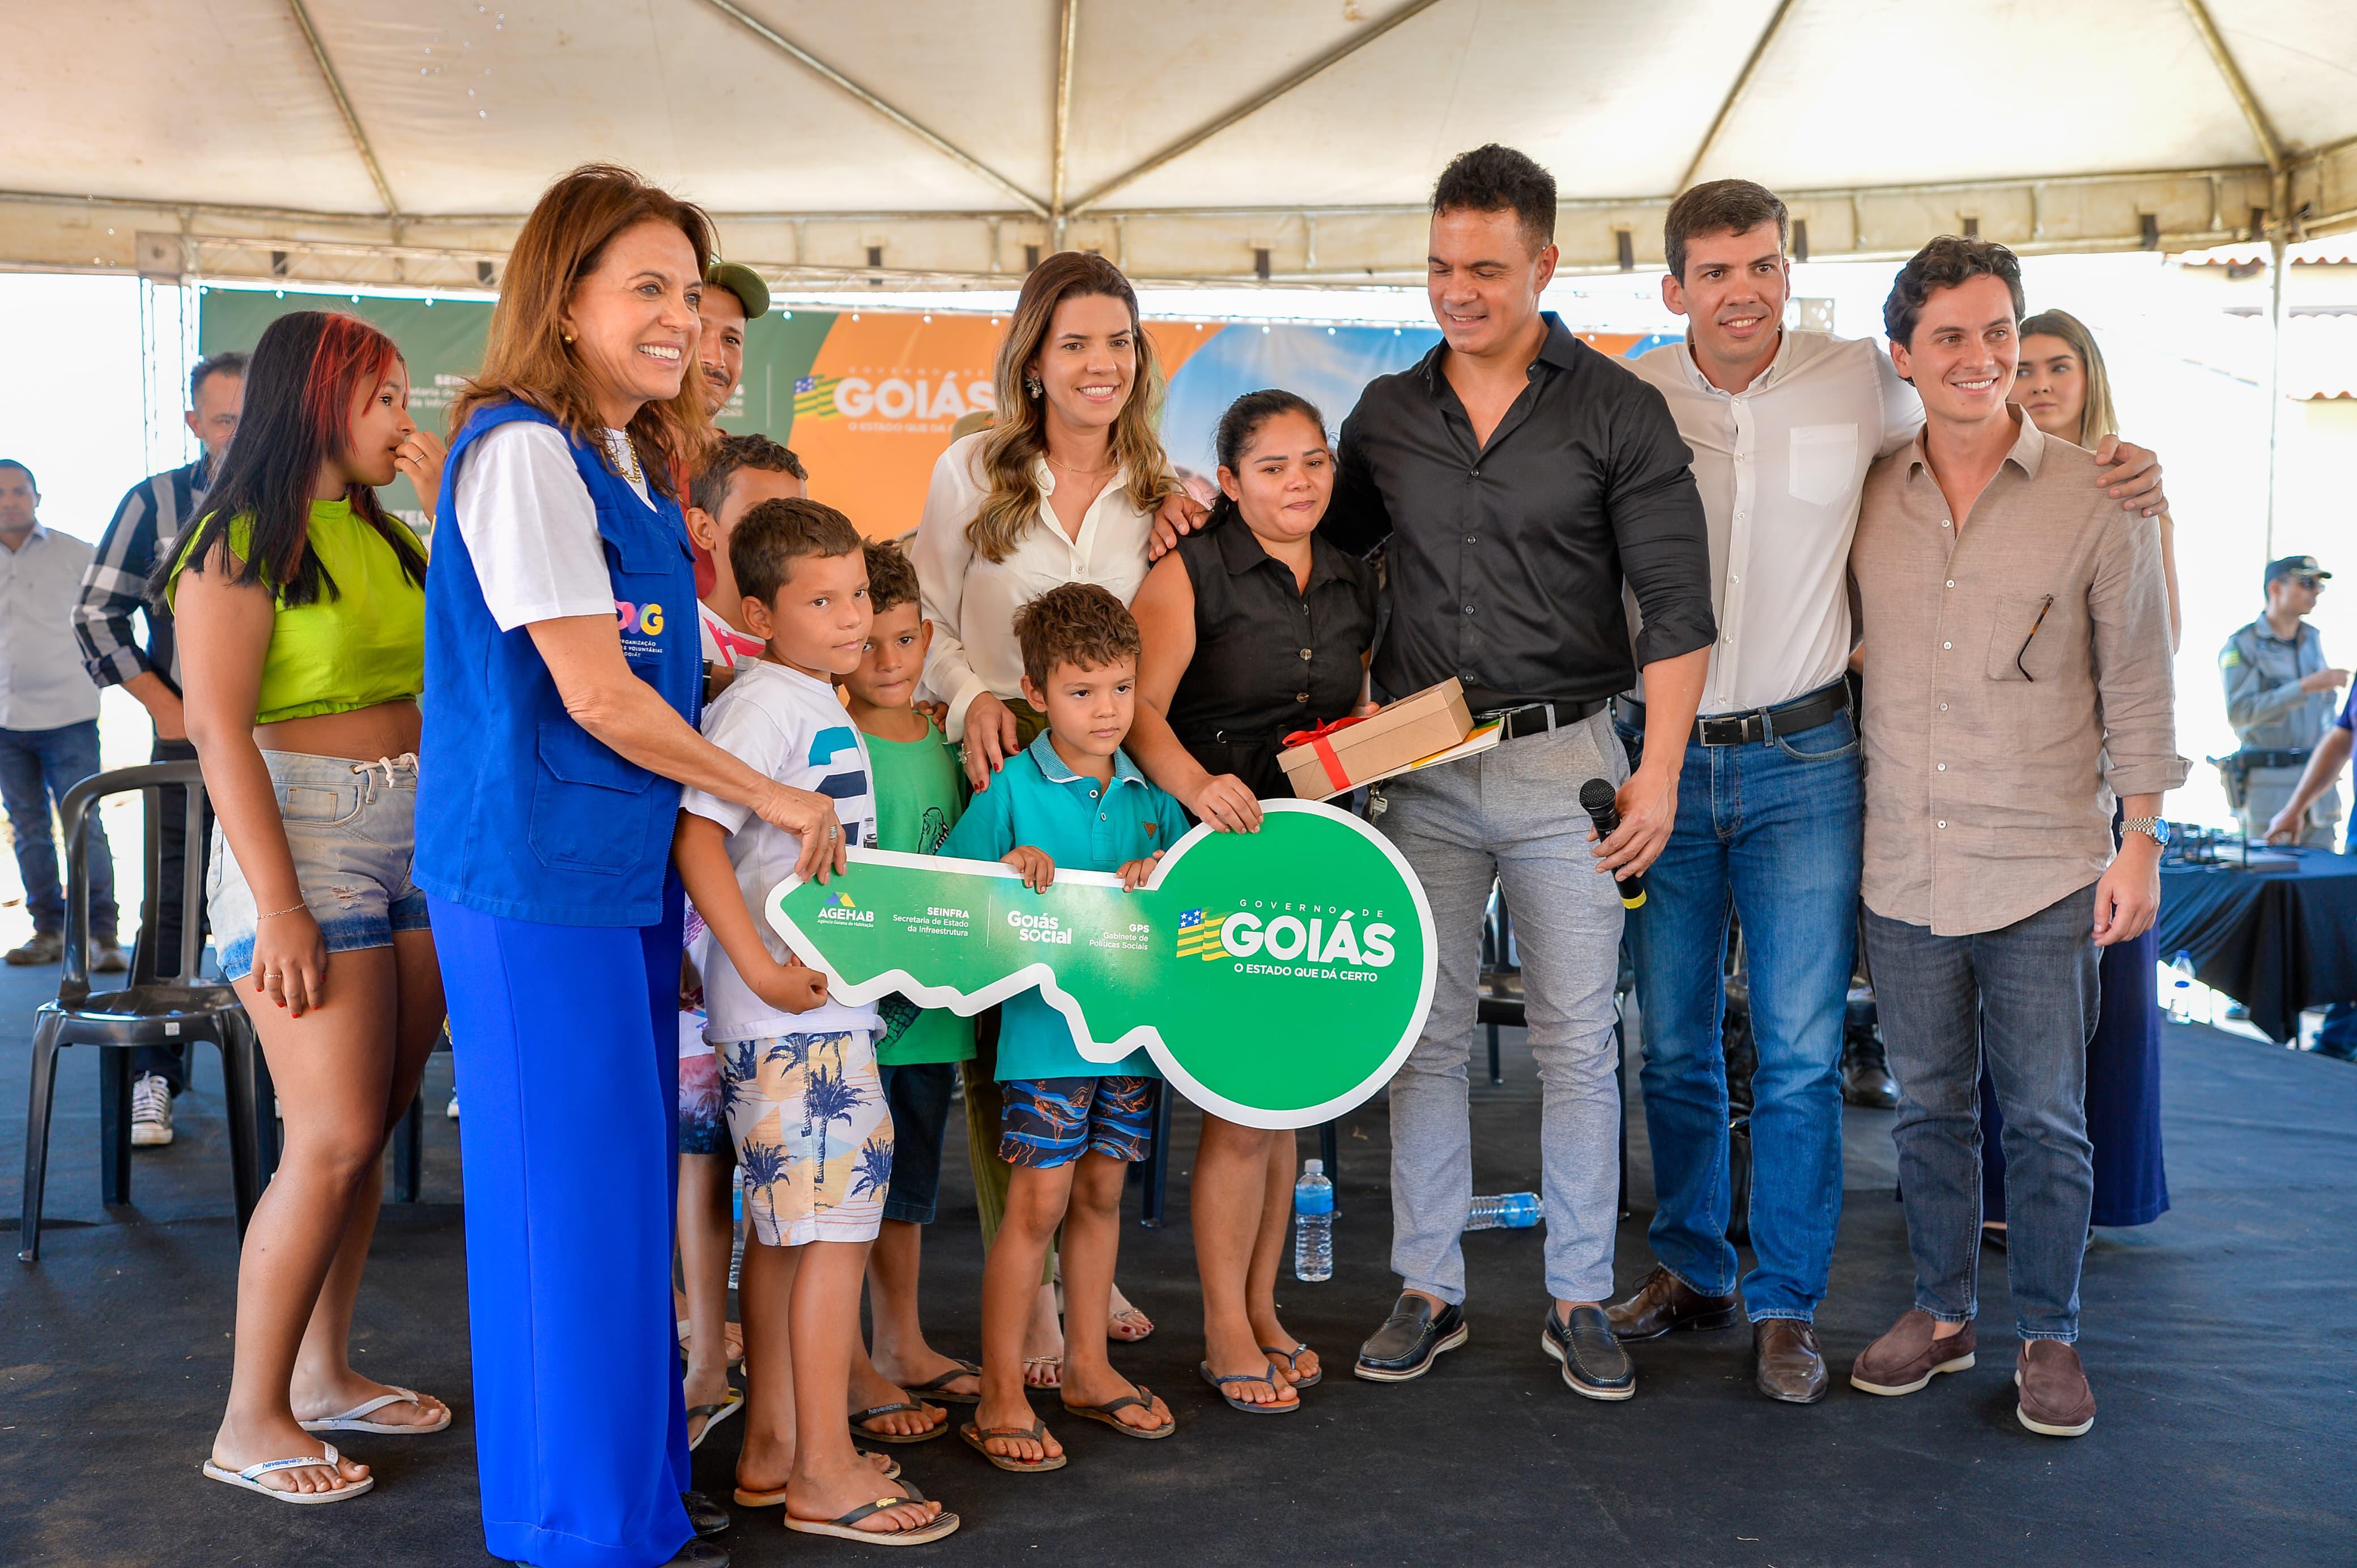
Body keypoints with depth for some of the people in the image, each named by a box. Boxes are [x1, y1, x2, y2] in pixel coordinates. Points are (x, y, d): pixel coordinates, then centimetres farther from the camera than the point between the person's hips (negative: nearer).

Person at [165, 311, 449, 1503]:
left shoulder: (386, 534, 15)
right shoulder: (239, 543, -7)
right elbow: (221, 733, -14)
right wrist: (279, 907, -18)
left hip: (414, 841, 7)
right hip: (302, 836, -7)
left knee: (370, 1129, 10)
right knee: (335, 1144, -8)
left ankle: (324, 1373, 23)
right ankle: (250, 1422, 6)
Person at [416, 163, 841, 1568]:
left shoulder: (635, 460, 15)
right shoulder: (521, 448, -14)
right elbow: (596, 697, -18)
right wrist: (772, 796, -10)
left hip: (629, 866, 9)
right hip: (537, 873, -9)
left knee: (630, 1179, 15)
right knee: (570, 1189, 0)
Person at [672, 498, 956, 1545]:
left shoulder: (819, 703, 16)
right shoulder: (763, 703, -13)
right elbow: (697, 838, -22)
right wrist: (763, 969, -25)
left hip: (825, 998, 10)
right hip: (793, 1006, -10)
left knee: (785, 1225, 14)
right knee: (837, 1219, -6)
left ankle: (772, 1453, 24)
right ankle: (825, 1475, 4)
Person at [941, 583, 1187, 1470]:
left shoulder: (1150, 791, 9)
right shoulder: (1013, 788, -5)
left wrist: (1165, 867, -9)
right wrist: (1011, 866, -22)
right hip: (1046, 1027, -5)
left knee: (1101, 1193, 14)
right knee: (1039, 1199, -4)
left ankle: (1088, 1366, 29)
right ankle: (1000, 1397, 6)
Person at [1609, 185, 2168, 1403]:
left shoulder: (1860, 382, -2)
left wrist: (2115, 472, -2)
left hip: (1802, 762, -1)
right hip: (1662, 753, 1)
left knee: (1800, 1053, 0)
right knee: (1674, 1046, 10)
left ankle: (1785, 1305, 15)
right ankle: (1690, 1268, 28)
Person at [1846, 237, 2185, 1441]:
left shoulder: (2094, 499, -3)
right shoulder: (1866, 501, 4)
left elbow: (2136, 685, 0)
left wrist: (2143, 843, -3)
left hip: (2045, 872, -2)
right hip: (1904, 871, 3)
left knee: (2045, 1118, 6)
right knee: (1930, 1107, 13)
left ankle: (2049, 1337, 23)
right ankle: (1940, 1312, 29)